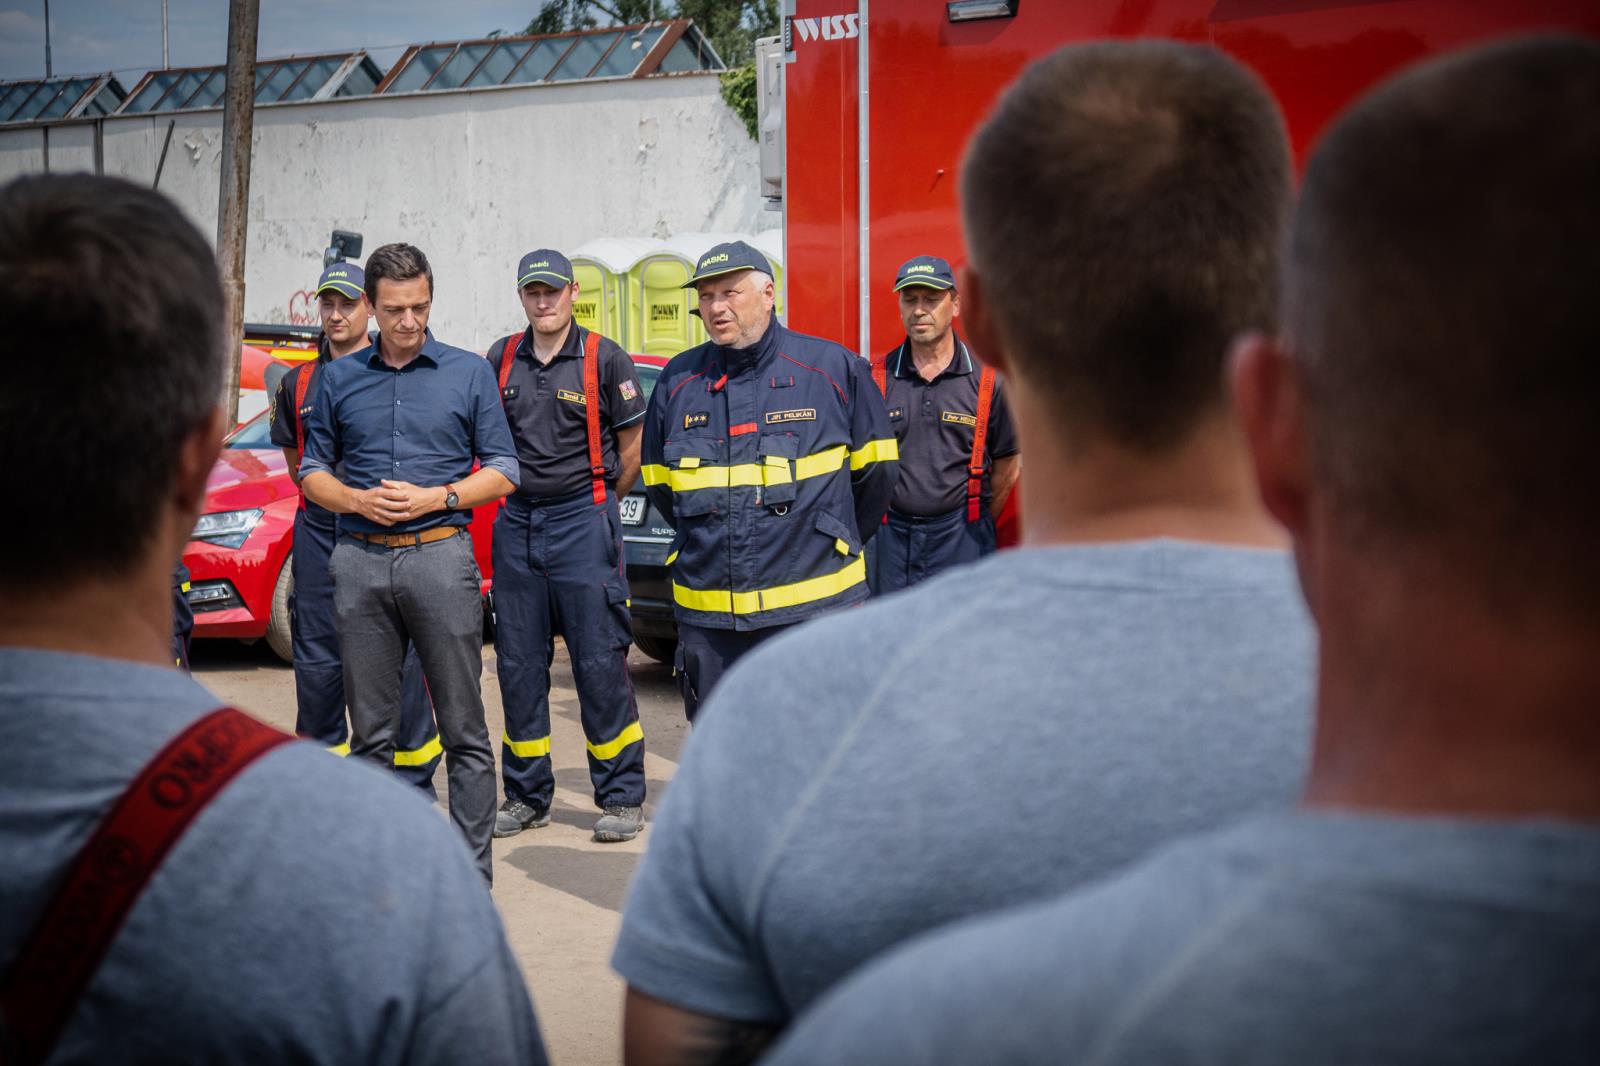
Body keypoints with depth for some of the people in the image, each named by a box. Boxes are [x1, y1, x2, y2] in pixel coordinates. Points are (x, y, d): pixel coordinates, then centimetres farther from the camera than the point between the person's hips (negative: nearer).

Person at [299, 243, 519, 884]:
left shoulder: (469, 373, 7)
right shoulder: (340, 379, 12)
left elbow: (502, 471, 6)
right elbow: (313, 471, 15)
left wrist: (437, 498, -9)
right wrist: (356, 499, -6)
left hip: (440, 556, -2)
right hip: (359, 562, 2)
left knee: (463, 727, -2)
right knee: (371, 729, 7)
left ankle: (473, 872, 1)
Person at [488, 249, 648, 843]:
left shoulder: (604, 359, -3)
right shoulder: (501, 360, 8)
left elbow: (631, 448, 3)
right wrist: (520, 493, 14)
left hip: (583, 521, -4)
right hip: (516, 525, 4)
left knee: (600, 661, -4)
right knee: (519, 664, 7)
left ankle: (622, 798, 4)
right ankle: (527, 796, 18)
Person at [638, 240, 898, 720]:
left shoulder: (833, 368, -1)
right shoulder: (678, 380, 8)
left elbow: (874, 469, 10)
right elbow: (657, 480, 20)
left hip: (811, 608, -3)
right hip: (708, 617, 3)